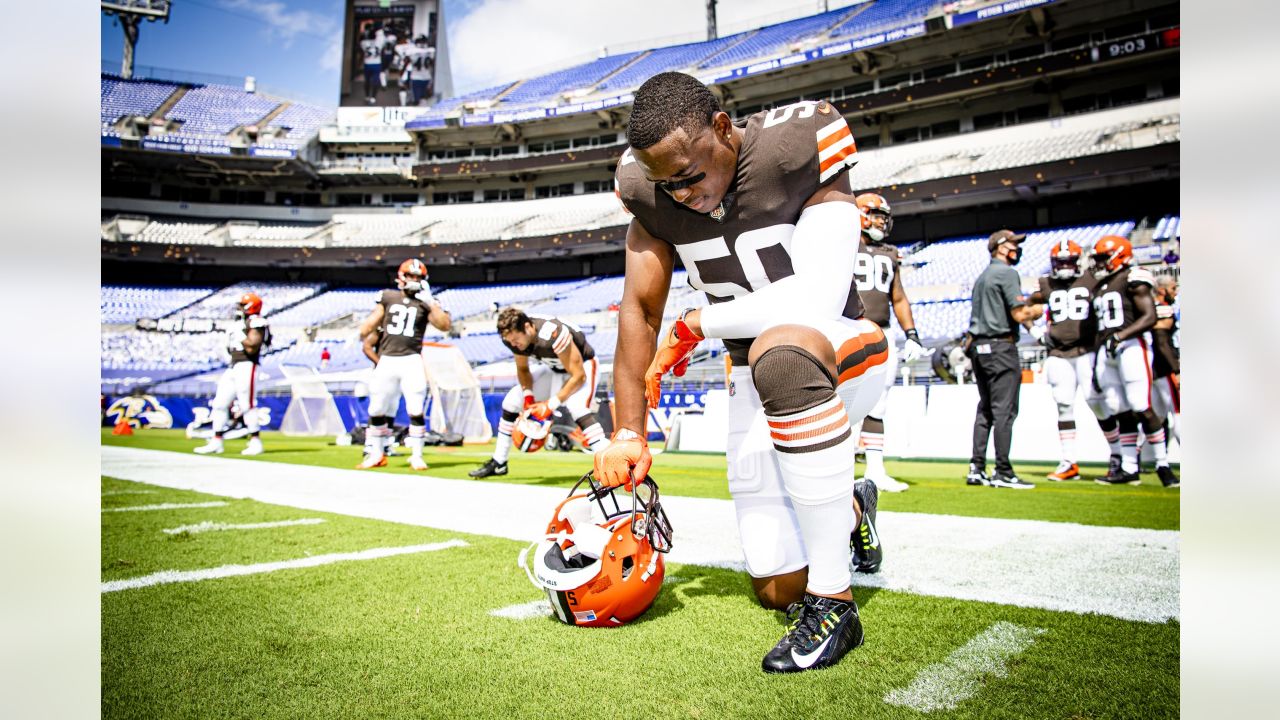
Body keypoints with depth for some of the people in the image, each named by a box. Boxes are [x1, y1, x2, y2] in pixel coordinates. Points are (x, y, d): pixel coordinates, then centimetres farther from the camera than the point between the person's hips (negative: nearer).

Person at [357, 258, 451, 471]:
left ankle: (416, 455, 6)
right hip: (386, 360, 2)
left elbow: (445, 325, -10)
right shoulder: (387, 297, 10)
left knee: (416, 410, -6)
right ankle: (376, 454, 21)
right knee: (377, 410, 6)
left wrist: (429, 300, -13)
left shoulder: (426, 302, 5)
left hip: (411, 360, -2)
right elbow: (370, 323, 16)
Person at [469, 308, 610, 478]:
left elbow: (578, 376, -32)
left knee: (577, 407, -35)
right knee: (511, 401, 3)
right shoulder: (515, 337, -18)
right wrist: (528, 394, -17)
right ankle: (498, 463, 16)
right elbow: (522, 369, 2)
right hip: (553, 369, 7)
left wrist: (551, 404, -31)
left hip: (583, 365, -7)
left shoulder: (553, 335, -39)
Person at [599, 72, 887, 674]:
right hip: (759, 383, 5)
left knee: (780, 350, -44)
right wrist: (628, 433, -6)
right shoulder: (653, 194, -7)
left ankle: (833, 601, -32)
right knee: (779, 589, 3)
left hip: (842, 351, -5)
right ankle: (852, 508, 38)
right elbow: (639, 312, -2)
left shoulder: (797, 151, -22)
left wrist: (694, 325, -18)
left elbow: (817, 298, -29)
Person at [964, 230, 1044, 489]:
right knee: (1004, 410, -6)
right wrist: (1036, 310, 3)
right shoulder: (1007, 273, -8)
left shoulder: (981, 277, 19)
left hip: (978, 346, 9)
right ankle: (1003, 472, -4)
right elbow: (1019, 314, -15)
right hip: (1000, 346, -9)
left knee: (985, 409, 11)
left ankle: (977, 468, 9)